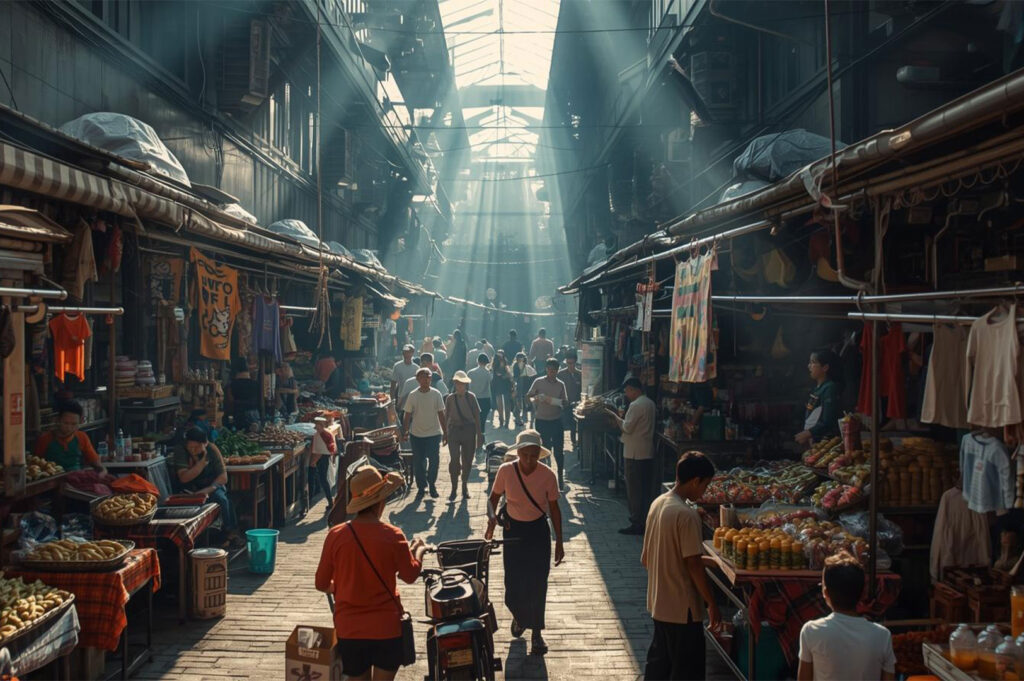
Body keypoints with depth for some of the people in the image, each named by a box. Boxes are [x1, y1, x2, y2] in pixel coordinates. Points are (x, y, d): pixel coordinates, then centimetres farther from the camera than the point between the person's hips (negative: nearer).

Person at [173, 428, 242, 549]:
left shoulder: (211, 449, -10)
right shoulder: (180, 450, -14)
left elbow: (223, 477, -10)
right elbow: (184, 478, -23)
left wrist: (207, 490, -24)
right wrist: (203, 461, -27)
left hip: (211, 486, 1)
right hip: (189, 489, -1)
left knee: (222, 498, -29)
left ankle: (232, 534, -17)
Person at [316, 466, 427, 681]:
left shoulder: (335, 535, -9)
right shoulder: (392, 536, -14)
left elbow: (321, 584, -1)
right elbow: (410, 575, 1)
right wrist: (418, 550, 20)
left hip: (348, 629, 2)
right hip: (386, 628, -2)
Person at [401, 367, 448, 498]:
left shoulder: (436, 394, -2)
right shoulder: (413, 395, -2)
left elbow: (441, 415, 2)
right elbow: (408, 415, 3)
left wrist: (445, 433, 1)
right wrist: (405, 432, -2)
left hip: (434, 433, 0)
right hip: (417, 434, 0)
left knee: (434, 460, -2)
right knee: (418, 462, 5)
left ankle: (432, 483, 20)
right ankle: (421, 486, 21)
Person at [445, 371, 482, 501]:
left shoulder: (471, 397, -1)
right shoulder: (450, 398, 0)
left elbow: (477, 416, 3)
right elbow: (446, 417, 5)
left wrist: (479, 434, 3)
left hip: (469, 430, 1)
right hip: (454, 430, -1)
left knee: (467, 460, 8)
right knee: (455, 459, -11)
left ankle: (465, 487, 26)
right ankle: (454, 488, 0)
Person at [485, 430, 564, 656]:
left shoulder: (547, 475, -13)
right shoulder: (506, 471, -12)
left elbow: (554, 508, -3)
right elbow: (494, 497, 2)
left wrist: (559, 542, -2)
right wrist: (492, 518, -18)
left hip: (538, 530, 0)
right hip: (513, 529, 1)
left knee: (538, 583, 0)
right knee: (513, 583, 1)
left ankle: (536, 632, 16)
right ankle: (520, 617, 34)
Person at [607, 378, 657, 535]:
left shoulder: (636, 405, -18)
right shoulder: (650, 403, 12)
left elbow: (627, 427, -18)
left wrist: (615, 417, -2)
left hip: (635, 454, -9)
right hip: (648, 452, 9)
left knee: (634, 490, -3)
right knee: (645, 488, 15)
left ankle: (637, 524, -1)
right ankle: (643, 519, 22)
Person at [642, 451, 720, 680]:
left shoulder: (657, 504, 5)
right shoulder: (687, 515, -22)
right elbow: (693, 564, -21)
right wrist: (712, 604, -12)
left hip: (658, 602, 9)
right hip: (682, 607, -9)